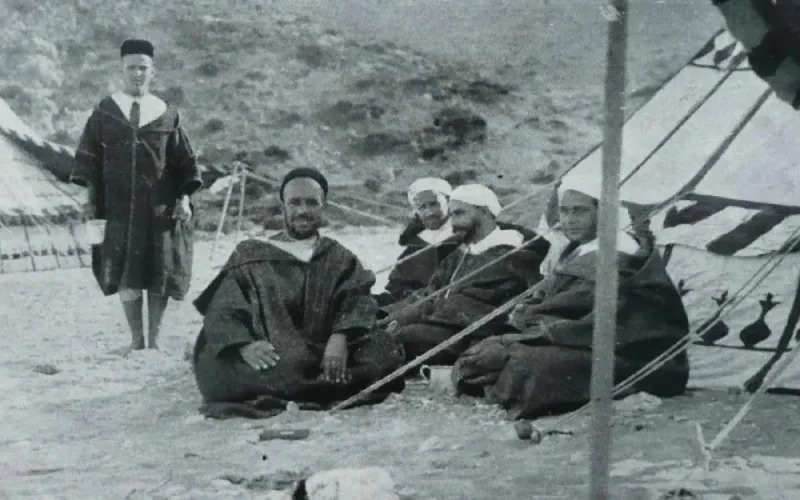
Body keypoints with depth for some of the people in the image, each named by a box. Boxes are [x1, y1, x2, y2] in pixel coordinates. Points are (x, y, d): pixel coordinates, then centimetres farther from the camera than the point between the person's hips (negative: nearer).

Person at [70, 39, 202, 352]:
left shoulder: (167, 115, 5)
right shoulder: (104, 113, 5)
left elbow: (185, 161, 6)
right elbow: (88, 158, 6)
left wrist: (184, 197, -6)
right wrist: (91, 197, -3)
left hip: (160, 208, 0)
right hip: (119, 207, 0)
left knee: (159, 273, 1)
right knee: (126, 273, -2)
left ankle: (154, 338, 11)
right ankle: (136, 339, 7)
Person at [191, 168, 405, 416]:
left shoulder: (339, 258, 21)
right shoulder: (250, 255, 17)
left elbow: (359, 302, 2)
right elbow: (222, 312, 4)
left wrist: (340, 337, -21)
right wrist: (244, 345, -19)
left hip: (325, 358, 2)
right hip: (267, 360, -1)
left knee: (385, 350, -27)